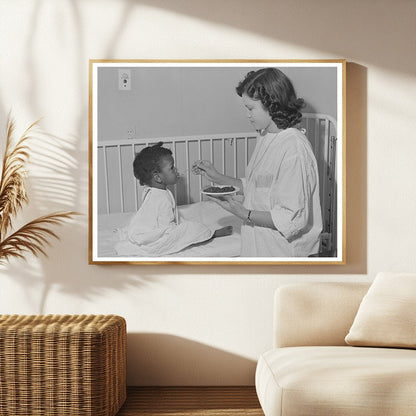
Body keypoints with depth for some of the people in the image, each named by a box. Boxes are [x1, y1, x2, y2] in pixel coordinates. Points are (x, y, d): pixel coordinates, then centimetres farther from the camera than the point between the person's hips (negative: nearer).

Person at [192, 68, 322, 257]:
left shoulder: (295, 149, -23)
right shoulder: (265, 137, 7)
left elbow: (293, 219, -24)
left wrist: (244, 213, -23)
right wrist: (217, 177, 9)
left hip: (283, 251, -8)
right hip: (258, 245, 8)